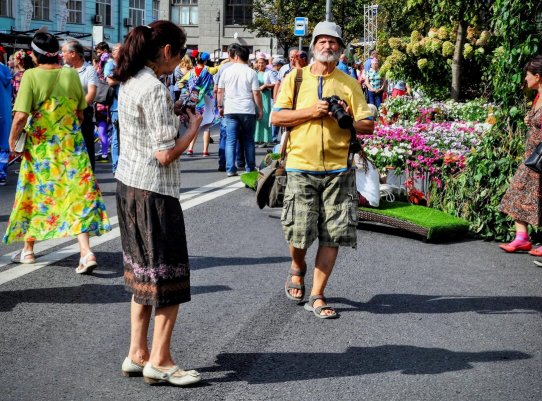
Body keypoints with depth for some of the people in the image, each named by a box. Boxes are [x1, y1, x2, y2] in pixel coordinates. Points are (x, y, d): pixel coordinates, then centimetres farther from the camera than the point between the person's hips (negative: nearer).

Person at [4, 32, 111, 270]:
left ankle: (28, 250, 27)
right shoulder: (71, 74, -1)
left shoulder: (31, 76, -12)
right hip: (72, 144, 2)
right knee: (78, 195, 2)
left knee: (35, 195, 13)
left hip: (40, 147, -2)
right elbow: (80, 112, 8)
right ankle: (86, 252, -10)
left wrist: (12, 139, -2)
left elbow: (21, 116, -17)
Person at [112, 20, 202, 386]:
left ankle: (137, 354, 21)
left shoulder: (129, 83, 8)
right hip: (153, 191, -9)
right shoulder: (155, 89, -19)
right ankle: (159, 361, 7)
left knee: (143, 272, 15)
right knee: (169, 274, 1)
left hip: (128, 184, 9)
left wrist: (173, 115, 10)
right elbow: (166, 154, -21)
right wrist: (194, 127, -6)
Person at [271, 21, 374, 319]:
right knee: (299, 230, -4)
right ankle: (297, 268, 30)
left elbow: (369, 125, 10)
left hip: (338, 169, 1)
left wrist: (349, 120, -10)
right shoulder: (296, 78, 9)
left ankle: (317, 296, 10)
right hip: (301, 166, -1)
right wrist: (310, 111, -10)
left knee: (333, 235, -1)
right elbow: (277, 117, 2)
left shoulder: (350, 84, 11)